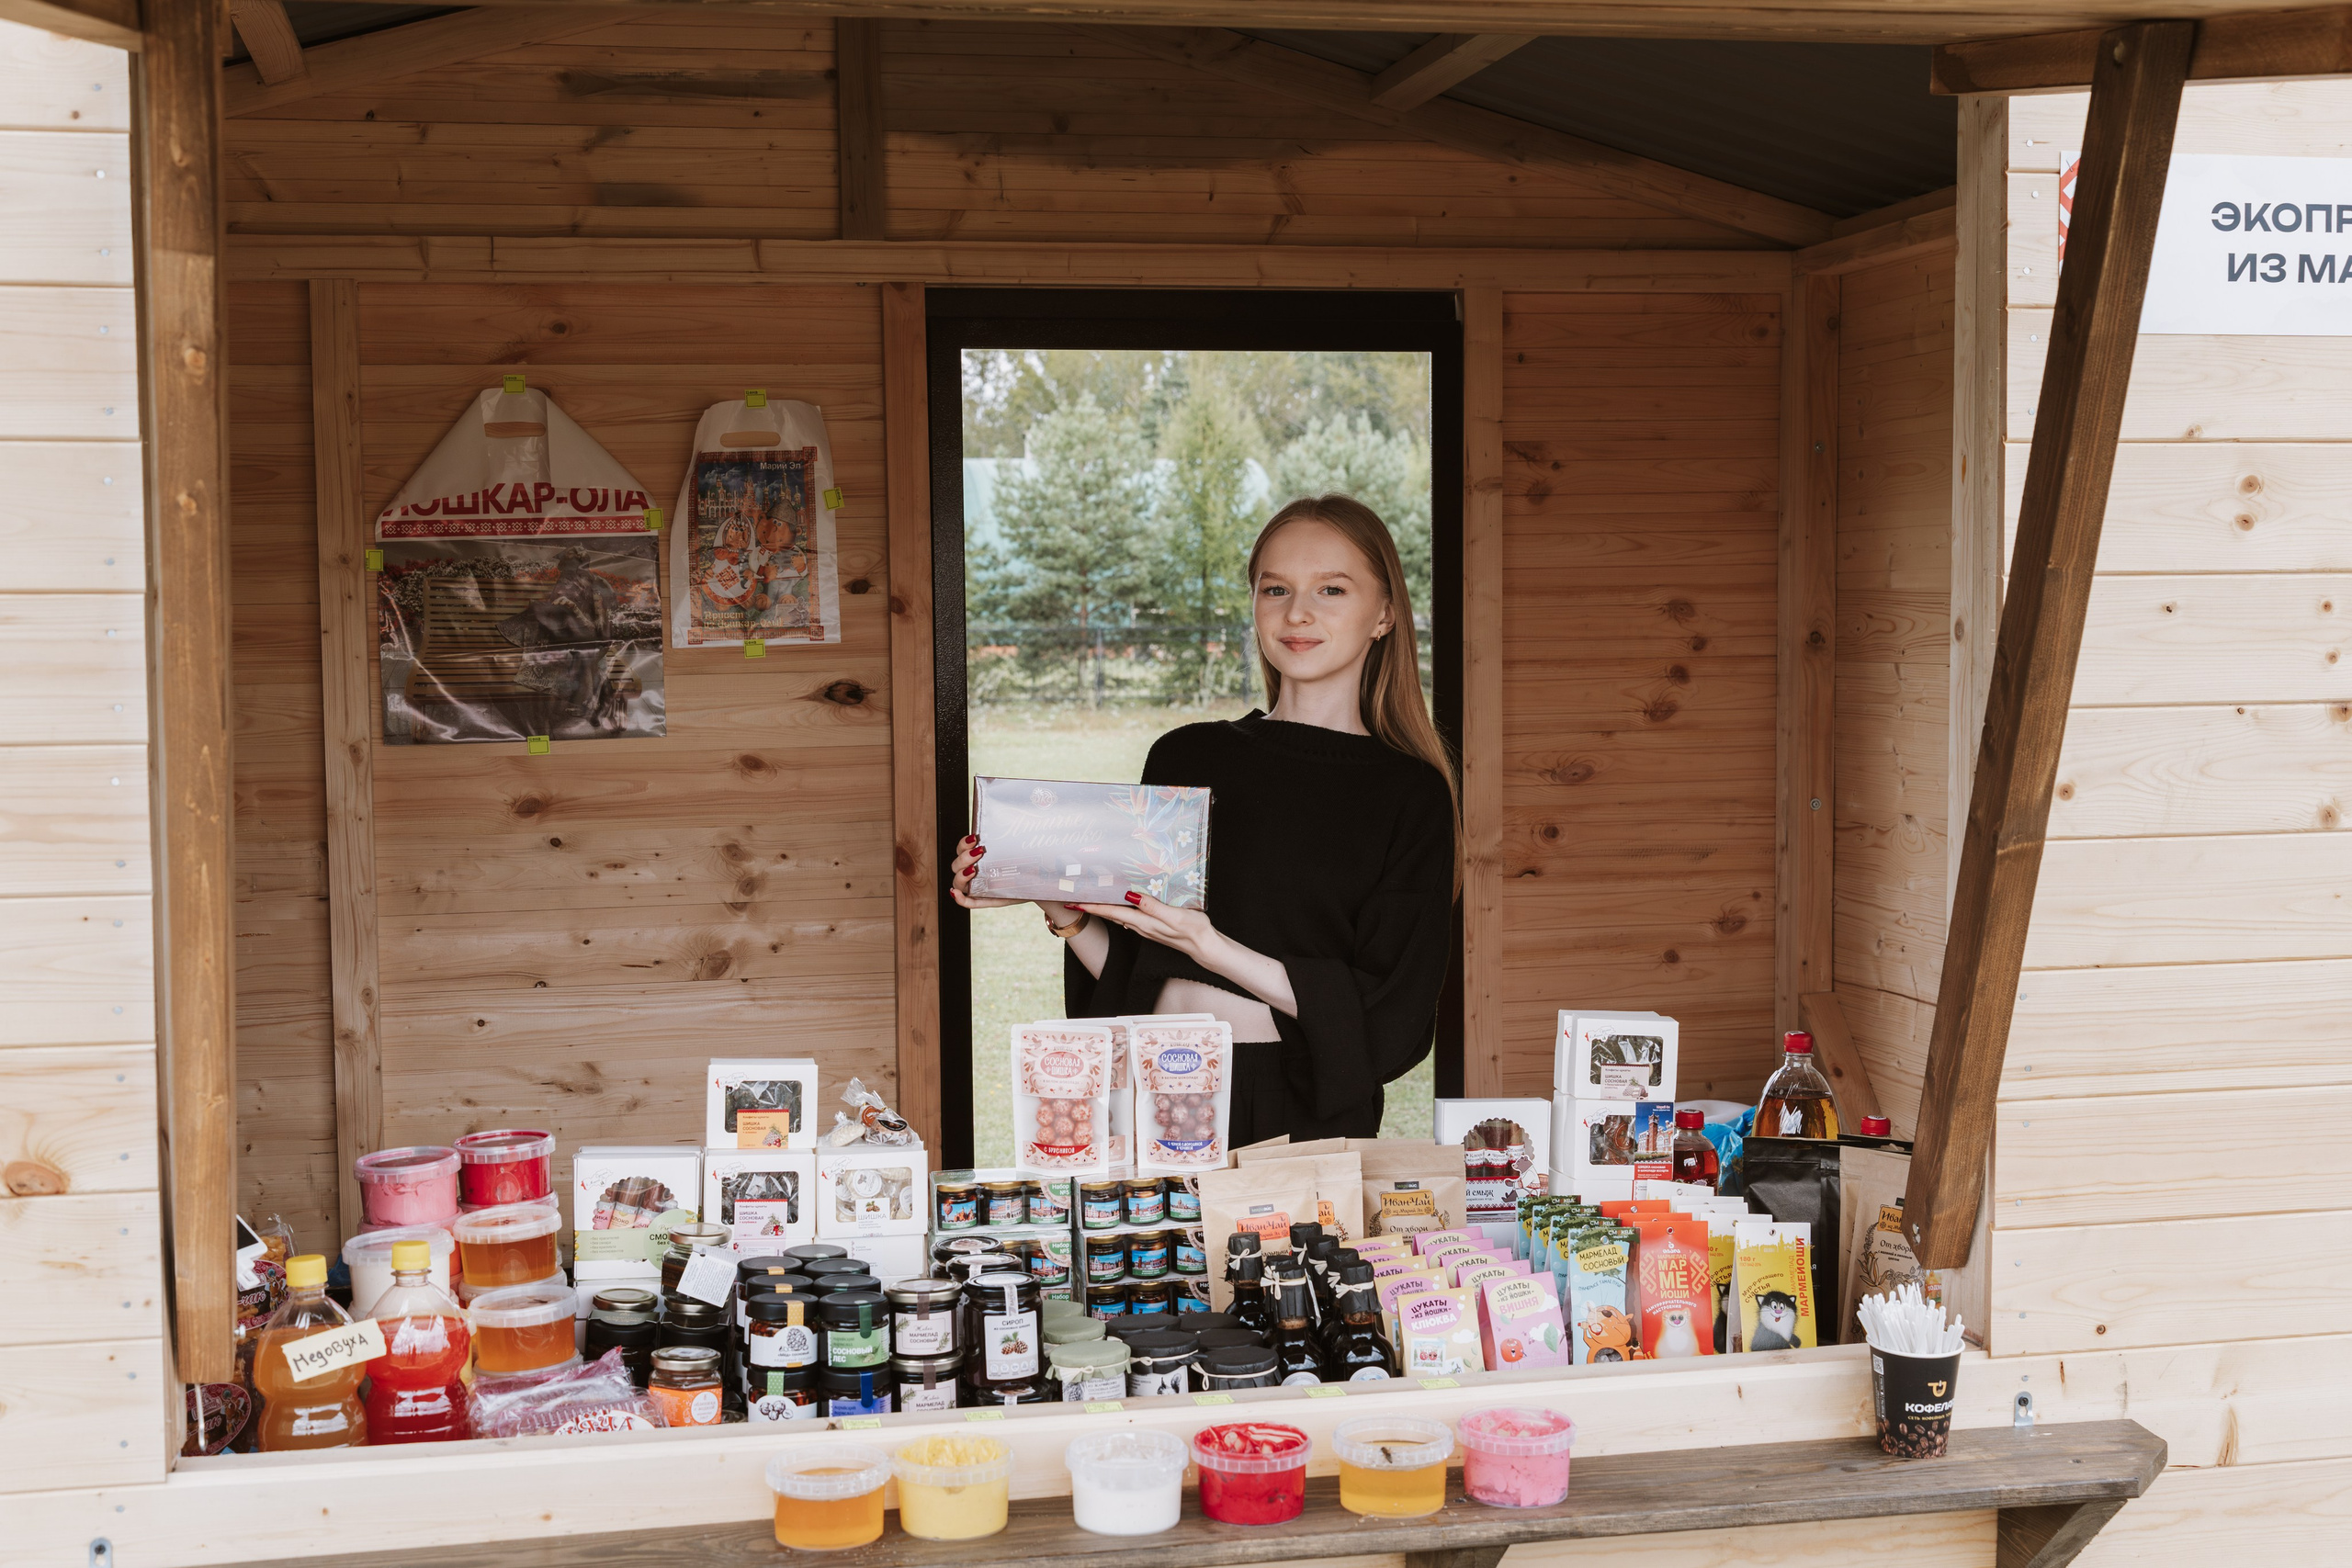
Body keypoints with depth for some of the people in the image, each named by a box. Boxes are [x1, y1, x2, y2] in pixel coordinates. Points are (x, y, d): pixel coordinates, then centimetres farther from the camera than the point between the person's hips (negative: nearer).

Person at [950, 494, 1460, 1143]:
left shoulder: (1412, 794, 2)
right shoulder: (1185, 757, 12)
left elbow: (1391, 1022, -6)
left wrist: (1208, 948, -13)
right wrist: (1059, 906, -2)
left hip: (1305, 1117, -3)